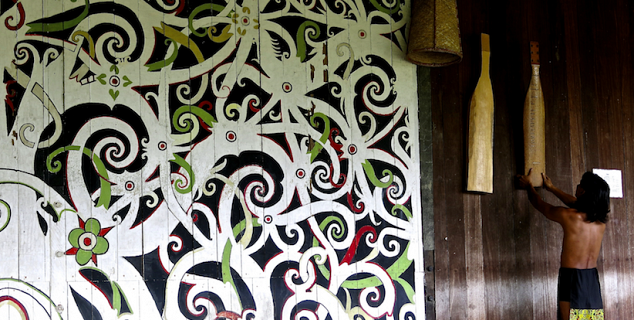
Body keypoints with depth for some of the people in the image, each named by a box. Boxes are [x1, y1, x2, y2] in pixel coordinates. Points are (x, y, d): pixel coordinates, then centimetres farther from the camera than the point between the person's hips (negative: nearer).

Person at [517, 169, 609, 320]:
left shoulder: (569, 216, -13)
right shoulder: (601, 220, 5)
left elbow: (539, 204, 5)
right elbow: (576, 203, 24)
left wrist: (528, 186, 25)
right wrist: (552, 188, 36)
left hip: (571, 278, -6)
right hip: (593, 280, 6)